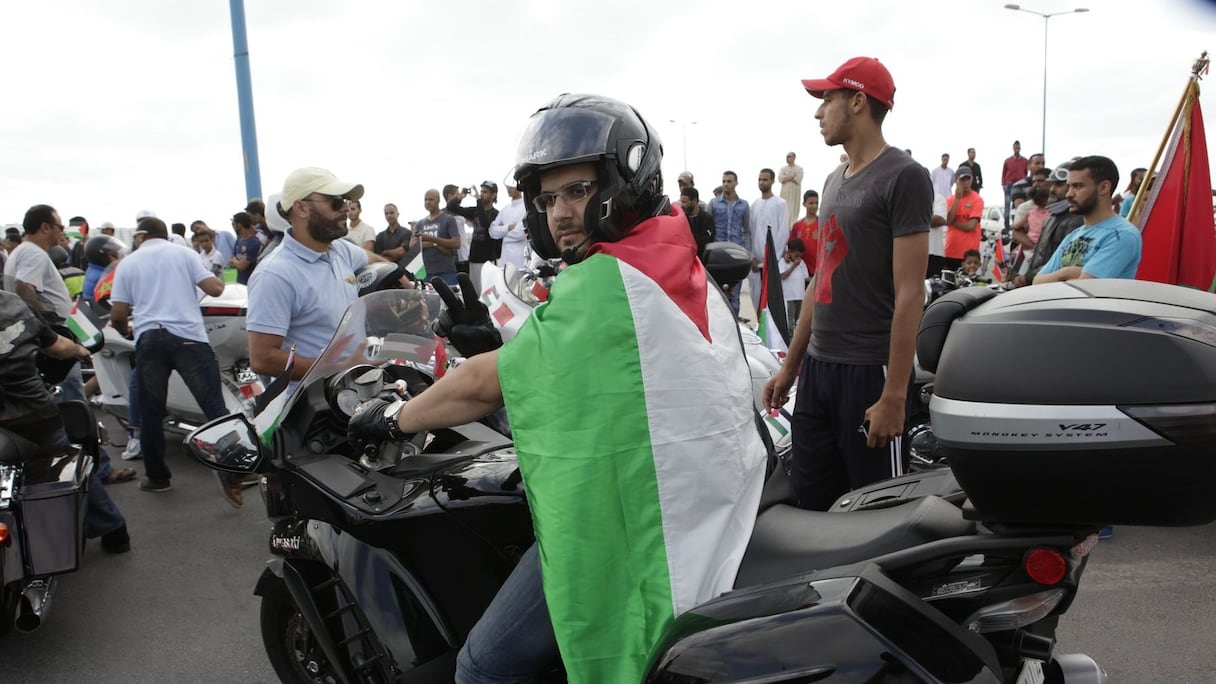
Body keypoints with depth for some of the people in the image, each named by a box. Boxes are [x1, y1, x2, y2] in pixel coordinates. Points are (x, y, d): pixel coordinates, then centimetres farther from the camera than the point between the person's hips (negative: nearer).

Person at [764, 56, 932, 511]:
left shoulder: (903, 176, -8)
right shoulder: (834, 180, 17)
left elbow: (909, 293, -14)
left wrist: (894, 394, -18)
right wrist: (790, 365, 19)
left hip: (870, 371, -7)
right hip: (817, 367, 8)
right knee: (808, 502, 9)